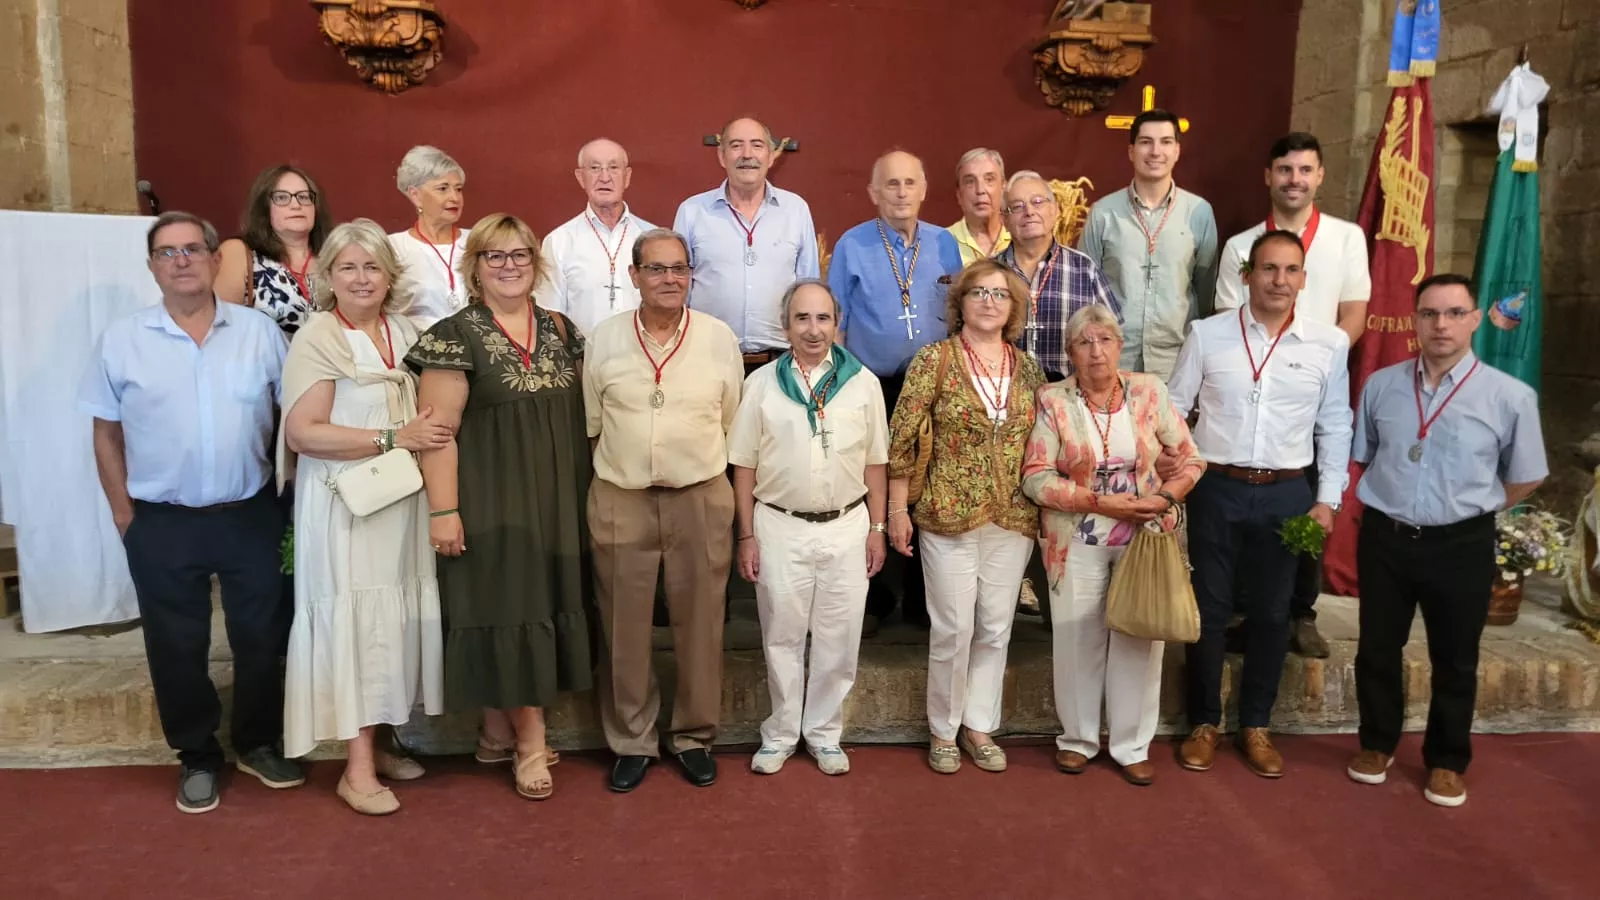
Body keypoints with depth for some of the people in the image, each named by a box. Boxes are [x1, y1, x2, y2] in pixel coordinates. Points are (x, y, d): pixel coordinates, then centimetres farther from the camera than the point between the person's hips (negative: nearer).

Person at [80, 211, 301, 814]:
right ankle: (197, 757, 30)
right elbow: (106, 433, 4)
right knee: (177, 647, 11)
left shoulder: (259, 330, -1)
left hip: (251, 514, 0)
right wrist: (124, 512, 1)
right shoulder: (121, 340, -1)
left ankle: (259, 743, 32)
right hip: (162, 523, 0)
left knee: (260, 636, 12)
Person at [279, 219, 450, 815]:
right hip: (345, 503, -6)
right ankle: (358, 768, 8)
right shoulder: (318, 338, -9)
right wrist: (393, 438, -18)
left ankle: (375, 744, 23)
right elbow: (302, 433, -17)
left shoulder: (405, 332, 10)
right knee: (354, 621, -2)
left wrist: (430, 434, 2)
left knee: (394, 620, 9)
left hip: (402, 500, 6)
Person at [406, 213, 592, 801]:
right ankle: (530, 739, 13)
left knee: (542, 602, 10)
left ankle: (498, 733, 25)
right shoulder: (456, 336, -7)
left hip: (555, 497, 6)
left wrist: (583, 492, 11)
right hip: (492, 499, -6)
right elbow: (438, 430, -12)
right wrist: (443, 509, -17)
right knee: (506, 606, -1)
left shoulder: (561, 331, 9)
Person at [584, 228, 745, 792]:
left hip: (701, 500, 0)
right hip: (620, 501, 1)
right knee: (624, 626, 9)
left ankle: (694, 736, 27)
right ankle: (630, 741, 26)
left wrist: (699, 467, 10)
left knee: (699, 624, 8)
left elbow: (731, 425, 7)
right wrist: (625, 464, 10)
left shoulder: (720, 339, -2)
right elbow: (591, 424, 9)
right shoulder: (603, 339, 0)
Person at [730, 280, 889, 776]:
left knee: (838, 638, 10)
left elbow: (875, 463, 4)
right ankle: (781, 733, 28)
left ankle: (825, 732, 28)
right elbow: (744, 466, 0)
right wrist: (746, 537, -2)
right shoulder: (762, 383, -2)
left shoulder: (863, 382, 1)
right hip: (780, 528, -1)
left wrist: (877, 529, 2)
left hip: (846, 527, 1)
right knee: (781, 635, 11)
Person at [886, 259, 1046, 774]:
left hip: (1014, 520, 4)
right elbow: (901, 439, -7)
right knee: (954, 630, 3)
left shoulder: (1028, 369, 6)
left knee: (996, 630, 12)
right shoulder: (935, 360, -6)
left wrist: (1045, 509, 8)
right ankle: (943, 731, 22)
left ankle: (979, 725, 28)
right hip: (949, 517, -4)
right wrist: (897, 509, -8)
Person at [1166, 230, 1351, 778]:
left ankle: (1256, 725, 28)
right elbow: (1174, 407, 3)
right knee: (1209, 607, 7)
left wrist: (1327, 499, 2)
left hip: (1287, 493, 1)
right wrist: (1165, 475, -4)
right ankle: (1204, 723, 23)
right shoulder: (1207, 334, -1)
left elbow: (1335, 427, 6)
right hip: (1216, 488, -1)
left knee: (1271, 612, 11)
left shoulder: (1330, 344, 2)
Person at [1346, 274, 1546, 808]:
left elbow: (1525, 479, 3)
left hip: (1462, 546, -2)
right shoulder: (1380, 386, -2)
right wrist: (1392, 503, 6)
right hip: (1385, 538, 2)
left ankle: (1447, 762, 33)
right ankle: (1377, 744, 35)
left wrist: (1469, 509, 4)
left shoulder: (1510, 397, -10)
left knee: (1454, 661, 13)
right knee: (1376, 649, 14)